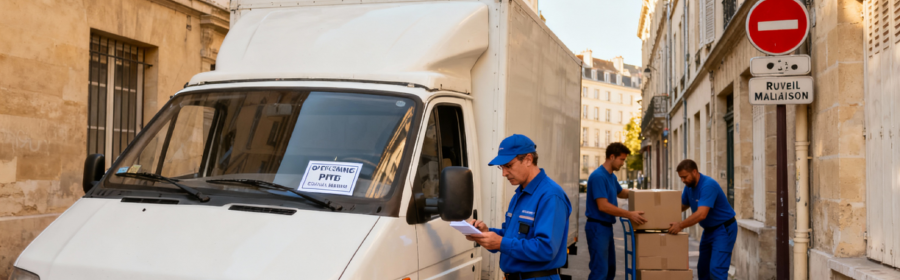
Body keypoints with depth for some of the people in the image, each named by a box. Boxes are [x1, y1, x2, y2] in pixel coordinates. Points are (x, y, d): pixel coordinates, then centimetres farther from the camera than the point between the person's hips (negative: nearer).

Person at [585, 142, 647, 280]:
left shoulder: (612, 177, 12)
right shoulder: (598, 176, -18)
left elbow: (621, 192, 32)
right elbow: (603, 206, -25)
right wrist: (629, 214, -22)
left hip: (607, 227, 10)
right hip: (597, 227, -10)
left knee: (610, 268, 15)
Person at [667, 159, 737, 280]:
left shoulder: (708, 185, -26)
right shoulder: (689, 186, 1)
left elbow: (701, 214, -34)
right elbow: (682, 206, 12)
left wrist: (680, 225, -34)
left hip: (724, 229, -9)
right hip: (709, 229, 9)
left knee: (716, 269, -16)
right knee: (703, 269, 10)